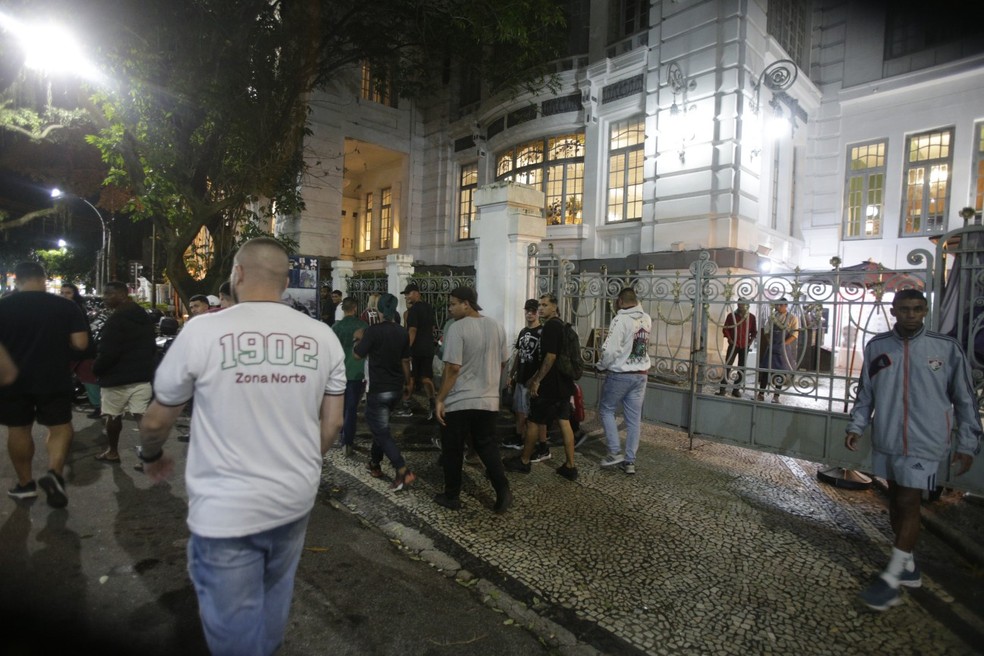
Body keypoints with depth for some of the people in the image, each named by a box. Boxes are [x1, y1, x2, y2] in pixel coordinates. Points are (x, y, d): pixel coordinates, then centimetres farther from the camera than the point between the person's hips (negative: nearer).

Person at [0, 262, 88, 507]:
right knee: (60, 427, 11)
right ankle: (54, 473, -7)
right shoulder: (66, 306, -9)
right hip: (54, 379, -1)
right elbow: (80, 343, -11)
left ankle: (25, 484, 22)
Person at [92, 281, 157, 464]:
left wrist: (95, 369, -3)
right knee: (141, 415, 4)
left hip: (118, 377, -6)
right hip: (143, 375, 7)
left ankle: (113, 452, 24)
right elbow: (152, 346, 18)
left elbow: (108, 352, -18)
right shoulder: (145, 317, 11)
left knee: (113, 416, 10)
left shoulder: (116, 320, -16)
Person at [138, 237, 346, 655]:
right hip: (295, 500, 4)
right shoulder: (323, 336, -5)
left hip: (225, 509, -3)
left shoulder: (203, 331, -13)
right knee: (274, 599, 27)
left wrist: (151, 457, 22)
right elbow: (332, 423, 2)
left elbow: (156, 420, 0)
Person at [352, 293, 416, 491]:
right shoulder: (403, 333, 1)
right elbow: (405, 362, 8)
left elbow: (357, 354, -5)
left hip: (378, 389, -6)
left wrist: (359, 339, 14)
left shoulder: (372, 331, -16)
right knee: (380, 425, 24)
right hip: (396, 388, 7)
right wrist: (407, 384, 18)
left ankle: (403, 471, -13)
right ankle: (375, 463, 34)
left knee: (381, 431, -2)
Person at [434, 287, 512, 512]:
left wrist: (440, 399, -13)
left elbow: (452, 368, -19)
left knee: (452, 450, 10)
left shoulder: (457, 328, -15)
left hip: (458, 401, -5)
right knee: (487, 446, 17)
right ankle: (503, 490, 7)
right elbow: (503, 362, 11)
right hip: (488, 400, 6)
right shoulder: (496, 326, 4)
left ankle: (452, 496, 22)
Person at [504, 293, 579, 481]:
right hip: (564, 384, 9)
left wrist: (537, 380, -18)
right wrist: (536, 377, 23)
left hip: (550, 386, -9)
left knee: (533, 422, 4)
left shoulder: (550, 326, -16)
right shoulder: (562, 325, 15)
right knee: (564, 422, 9)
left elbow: (550, 356, -23)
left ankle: (523, 461, 17)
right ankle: (570, 467, 12)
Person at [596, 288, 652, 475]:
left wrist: (601, 366, -3)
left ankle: (615, 452, 8)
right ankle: (630, 461, 16)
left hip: (620, 375, -6)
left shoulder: (620, 320, -17)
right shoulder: (647, 319, 3)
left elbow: (610, 350, -23)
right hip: (641, 375, 6)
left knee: (606, 410, 13)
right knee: (634, 418, 10)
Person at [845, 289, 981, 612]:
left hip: (924, 442, -3)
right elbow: (866, 392, 9)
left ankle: (891, 579, 6)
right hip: (886, 440, 4)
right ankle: (908, 567, 31)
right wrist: (856, 426, 2)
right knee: (895, 500, 13)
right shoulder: (876, 346, 1)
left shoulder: (947, 348, -5)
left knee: (908, 504, -3)